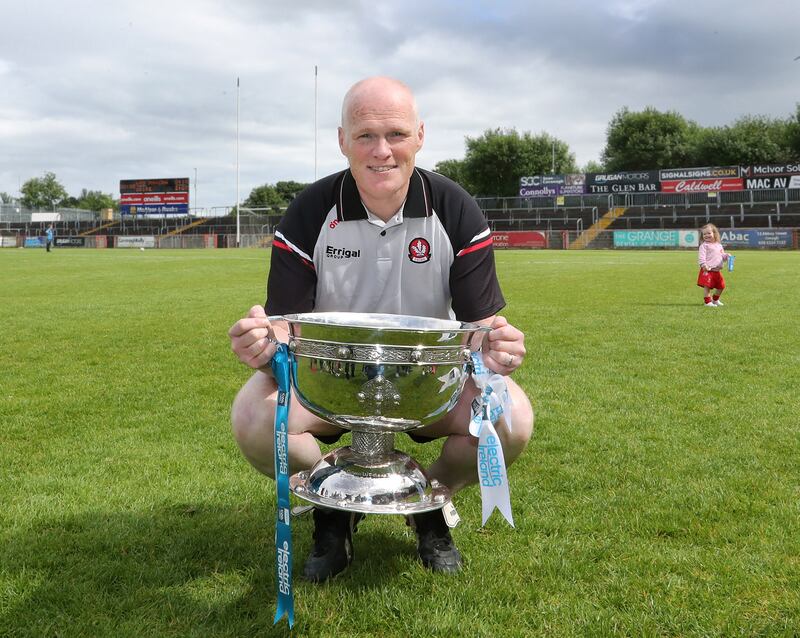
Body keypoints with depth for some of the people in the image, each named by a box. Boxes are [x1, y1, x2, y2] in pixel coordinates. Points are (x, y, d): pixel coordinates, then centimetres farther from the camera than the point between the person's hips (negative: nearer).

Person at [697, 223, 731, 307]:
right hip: (708, 270, -7)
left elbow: (722, 255, 24)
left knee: (721, 286, 13)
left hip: (717, 271, 7)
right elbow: (701, 256, -16)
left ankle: (715, 299, 32)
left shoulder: (719, 245, 16)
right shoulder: (704, 245, -6)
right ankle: (707, 302, -4)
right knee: (707, 286, -13)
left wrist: (726, 256, 2)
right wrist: (703, 265, -29)